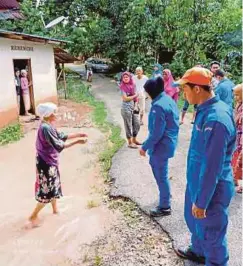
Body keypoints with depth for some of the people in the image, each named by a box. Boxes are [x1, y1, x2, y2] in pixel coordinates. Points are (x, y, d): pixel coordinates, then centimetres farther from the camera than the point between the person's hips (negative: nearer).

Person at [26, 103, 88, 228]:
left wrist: (78, 135, 10)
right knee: (47, 190, 0)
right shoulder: (45, 128, -26)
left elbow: (61, 136, 15)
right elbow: (59, 145, -28)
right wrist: (77, 142, -26)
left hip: (51, 161, 10)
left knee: (53, 186, 23)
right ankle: (33, 217, 14)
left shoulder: (49, 126, 4)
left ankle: (55, 209, 42)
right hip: (46, 164, -10)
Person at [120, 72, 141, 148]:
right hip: (126, 108, -6)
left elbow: (136, 97, 10)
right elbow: (125, 98, -16)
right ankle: (130, 143, 15)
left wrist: (136, 106, -3)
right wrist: (134, 96, -7)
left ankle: (134, 140, 31)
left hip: (134, 107, 6)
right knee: (128, 125, 4)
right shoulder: (122, 87, -10)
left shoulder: (133, 85, 6)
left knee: (137, 124, 12)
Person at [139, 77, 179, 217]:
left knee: (161, 175, 4)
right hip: (169, 141, 10)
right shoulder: (168, 100, 5)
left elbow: (157, 132, -24)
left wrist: (145, 147, -13)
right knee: (154, 164, 26)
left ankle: (165, 207, 20)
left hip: (162, 145, -10)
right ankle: (165, 195, 41)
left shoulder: (158, 106, -24)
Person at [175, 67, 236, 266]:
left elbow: (213, 166, -28)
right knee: (194, 220, 28)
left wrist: (202, 201, -19)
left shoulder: (216, 119, -31)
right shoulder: (206, 109, 0)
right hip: (197, 181, 10)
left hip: (211, 188, -10)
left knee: (211, 231, 13)